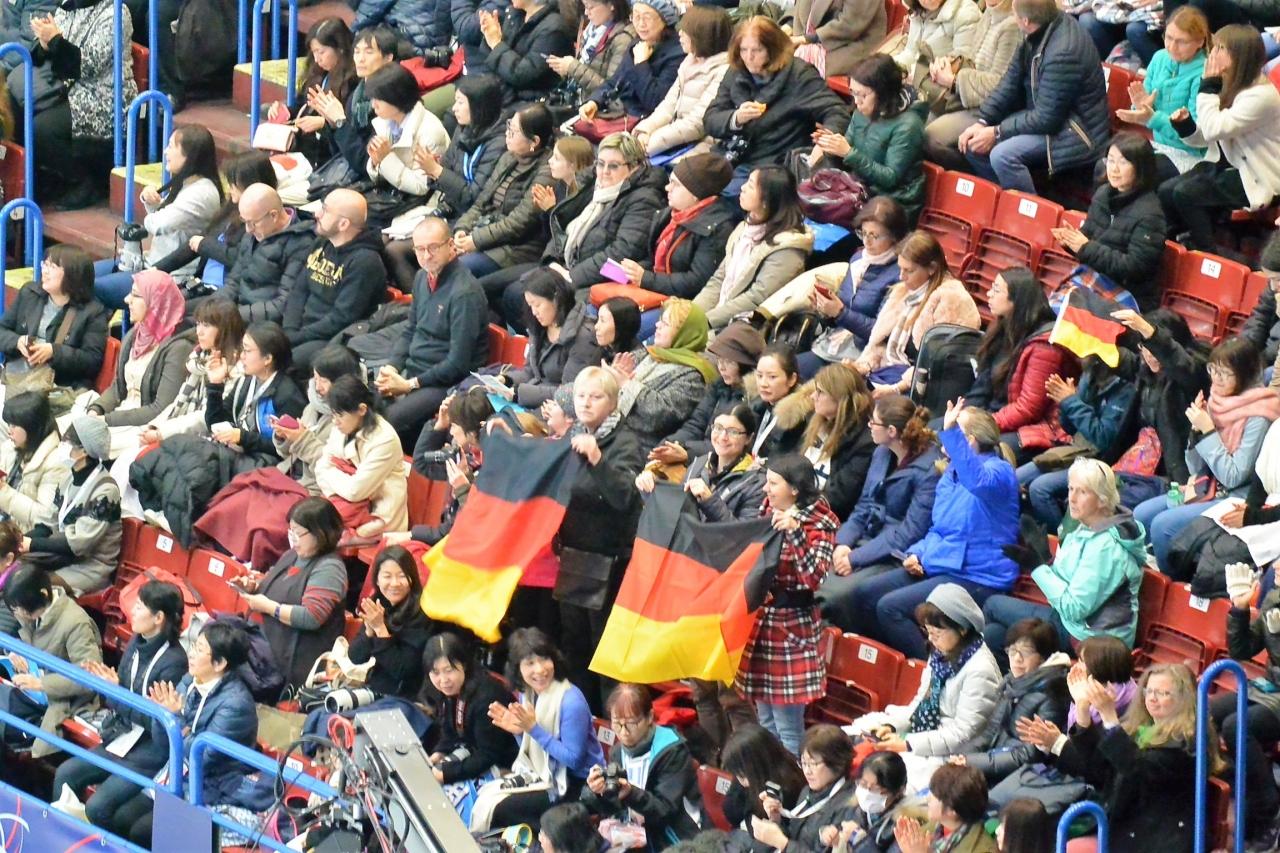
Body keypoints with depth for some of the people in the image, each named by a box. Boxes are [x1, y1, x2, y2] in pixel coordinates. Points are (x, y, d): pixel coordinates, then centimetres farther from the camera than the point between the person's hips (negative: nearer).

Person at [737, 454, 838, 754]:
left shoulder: (819, 524, -12)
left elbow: (814, 576, -25)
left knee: (788, 729, -4)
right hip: (758, 620, 7)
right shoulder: (769, 512, 9)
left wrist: (794, 532, -33)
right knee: (765, 721, 15)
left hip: (789, 627, -7)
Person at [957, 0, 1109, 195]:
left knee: (1002, 155, -29)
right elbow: (1011, 82, 3)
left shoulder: (1063, 53, -30)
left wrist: (996, 133, -17)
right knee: (974, 145, 3)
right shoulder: (1040, 32, -4)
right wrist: (982, 121, -7)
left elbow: (1046, 119, -25)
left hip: (1077, 133, -9)